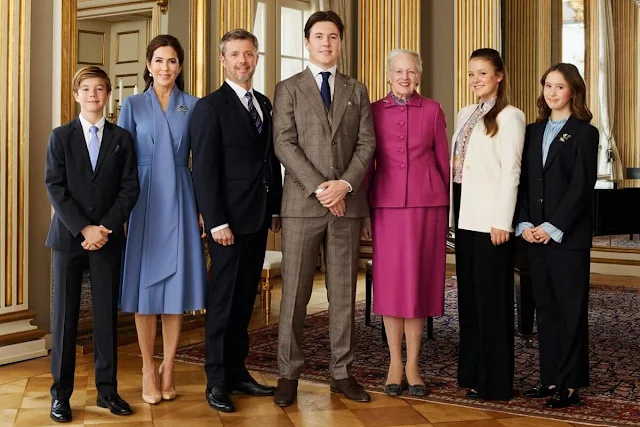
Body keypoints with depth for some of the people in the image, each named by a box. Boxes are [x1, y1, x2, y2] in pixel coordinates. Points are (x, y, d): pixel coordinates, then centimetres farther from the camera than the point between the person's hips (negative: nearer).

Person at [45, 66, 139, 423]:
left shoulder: (122, 138, 8)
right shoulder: (60, 136, 5)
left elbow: (130, 188, 2)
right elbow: (55, 188, -3)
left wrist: (107, 226, -11)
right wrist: (84, 229, -13)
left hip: (108, 237, 1)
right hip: (69, 236, -1)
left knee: (107, 314, 5)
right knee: (65, 314, 2)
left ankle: (107, 390, 13)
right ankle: (61, 394, 9)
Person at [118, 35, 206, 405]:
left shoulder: (193, 106, 7)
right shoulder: (133, 105, 6)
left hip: (179, 202, 1)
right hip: (143, 202, 0)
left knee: (176, 282, 2)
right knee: (145, 282, 1)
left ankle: (168, 368, 12)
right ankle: (148, 369, 11)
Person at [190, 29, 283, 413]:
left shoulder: (264, 104, 14)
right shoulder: (210, 107, -7)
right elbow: (204, 169, -12)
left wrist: (276, 208, 10)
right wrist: (217, 222, -17)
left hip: (259, 217, 6)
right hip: (229, 219, -6)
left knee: (245, 298, 12)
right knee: (223, 300, 1)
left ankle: (237, 372, 22)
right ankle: (217, 382, 11)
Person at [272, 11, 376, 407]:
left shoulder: (357, 90, 14)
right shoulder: (288, 89, 6)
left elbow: (367, 143, 5)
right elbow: (285, 144, -4)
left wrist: (344, 184, -11)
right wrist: (320, 187, -14)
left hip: (348, 203, 3)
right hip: (302, 204, -2)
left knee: (344, 293, 7)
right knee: (295, 293, 1)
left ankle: (342, 372, 15)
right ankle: (289, 374, 10)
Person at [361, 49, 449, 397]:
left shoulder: (432, 110, 6)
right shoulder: (374, 111, 6)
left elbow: (443, 160, 8)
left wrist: (448, 205, 6)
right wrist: (364, 211, 2)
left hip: (427, 204, 0)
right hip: (387, 204, 0)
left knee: (419, 278, 3)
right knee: (390, 279, 2)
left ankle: (413, 364, 12)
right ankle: (395, 363, 13)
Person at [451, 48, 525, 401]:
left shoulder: (509, 116, -7)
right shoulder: (465, 115, 15)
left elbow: (510, 172, -12)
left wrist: (502, 221, -17)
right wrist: (453, 212, 10)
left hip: (490, 220, -7)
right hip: (465, 216, 8)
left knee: (492, 298, -2)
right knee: (468, 295, 12)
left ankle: (495, 381, 7)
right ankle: (471, 372, 22)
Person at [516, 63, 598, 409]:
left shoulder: (584, 133, -3)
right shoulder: (533, 131, 13)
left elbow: (582, 186, -10)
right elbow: (524, 181, 9)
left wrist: (553, 227, -15)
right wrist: (525, 224, -3)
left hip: (568, 236, -5)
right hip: (535, 235, 6)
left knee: (571, 310, 0)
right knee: (545, 308, 9)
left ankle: (570, 385, 7)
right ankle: (550, 379, 17)